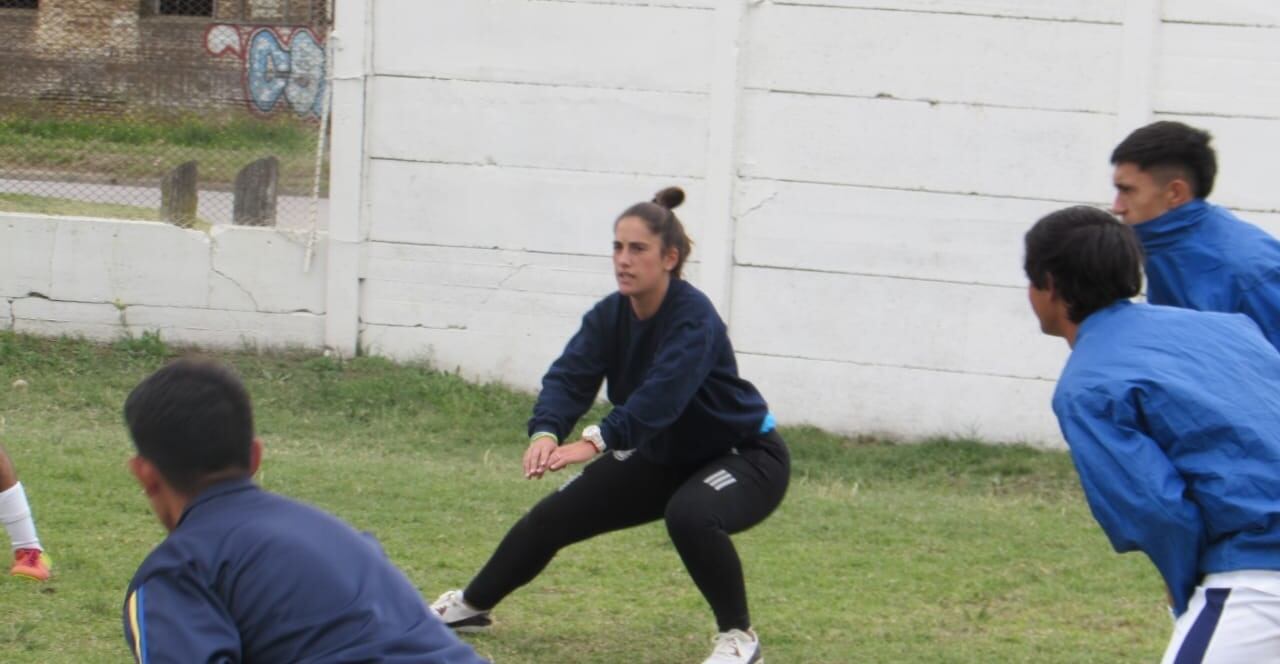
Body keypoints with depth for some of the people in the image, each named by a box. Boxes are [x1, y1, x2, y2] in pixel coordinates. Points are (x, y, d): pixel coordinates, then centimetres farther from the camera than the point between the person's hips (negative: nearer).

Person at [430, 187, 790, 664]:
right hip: (663, 457, 7)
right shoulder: (609, 316, -9)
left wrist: (596, 441, -54)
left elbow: (661, 392, -43)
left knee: (689, 514, -38)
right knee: (554, 515, 7)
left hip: (745, 456, -7)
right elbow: (569, 377, -21)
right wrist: (546, 433, -42)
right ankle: (470, 606, 29)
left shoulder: (694, 318, -29)